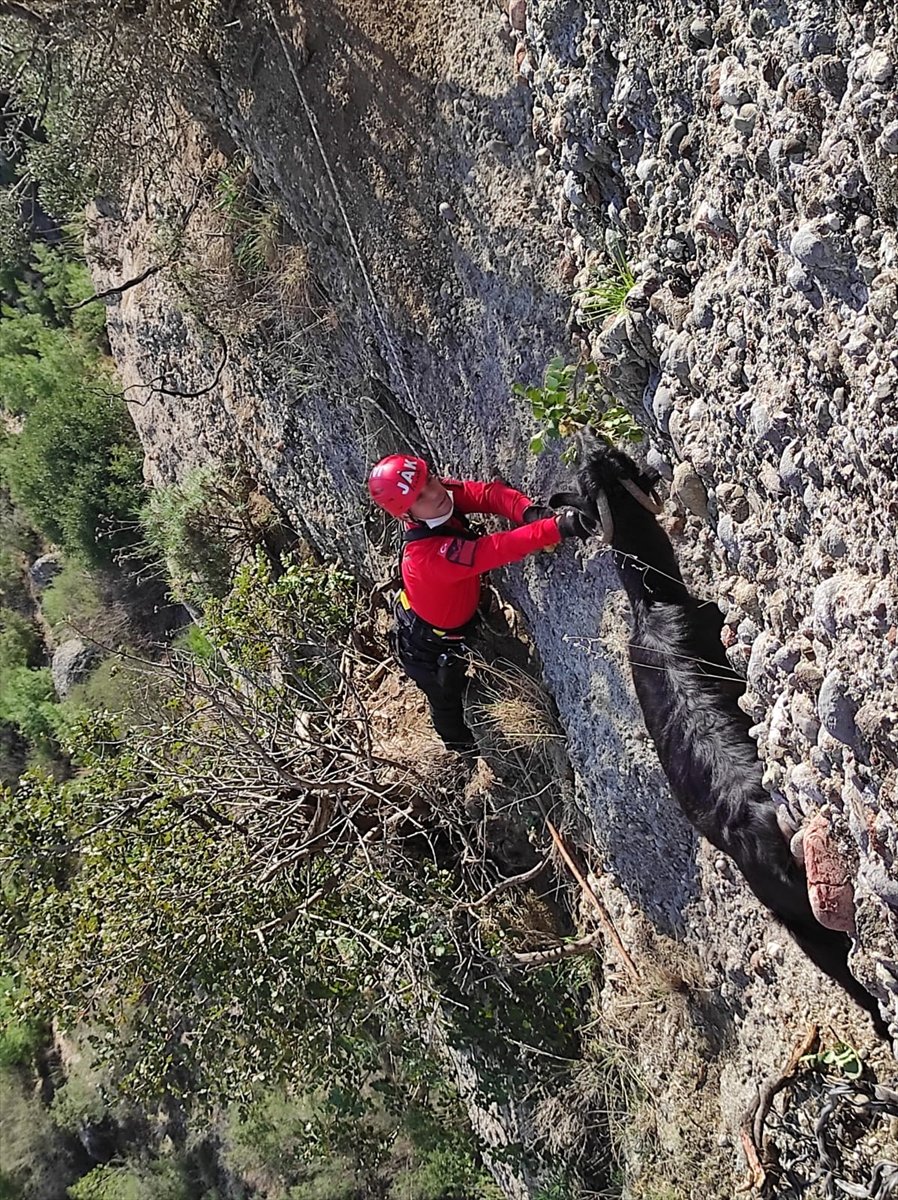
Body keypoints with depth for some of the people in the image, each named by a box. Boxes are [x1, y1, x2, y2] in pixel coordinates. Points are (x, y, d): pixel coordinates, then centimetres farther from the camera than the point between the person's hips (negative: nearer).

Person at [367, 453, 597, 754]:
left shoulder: (443, 494, -24)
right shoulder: (428, 555, -48)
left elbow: (488, 494, -31)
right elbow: (497, 550, -55)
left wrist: (529, 513, -50)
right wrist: (557, 526, -64)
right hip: (427, 648, -7)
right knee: (447, 701, 23)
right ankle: (463, 748, 53)